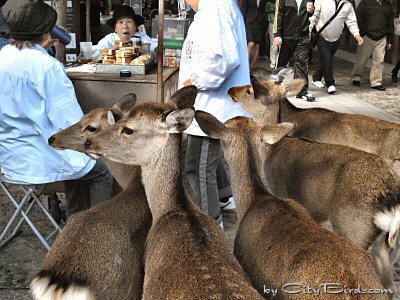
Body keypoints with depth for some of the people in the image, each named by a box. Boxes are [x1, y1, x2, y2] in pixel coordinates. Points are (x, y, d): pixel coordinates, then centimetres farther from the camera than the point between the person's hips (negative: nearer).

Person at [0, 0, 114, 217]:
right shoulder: (47, 66, -23)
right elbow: (70, 123, -23)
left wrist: (41, 49, 14)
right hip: (37, 159, -8)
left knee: (76, 163, 30)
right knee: (101, 173, 12)